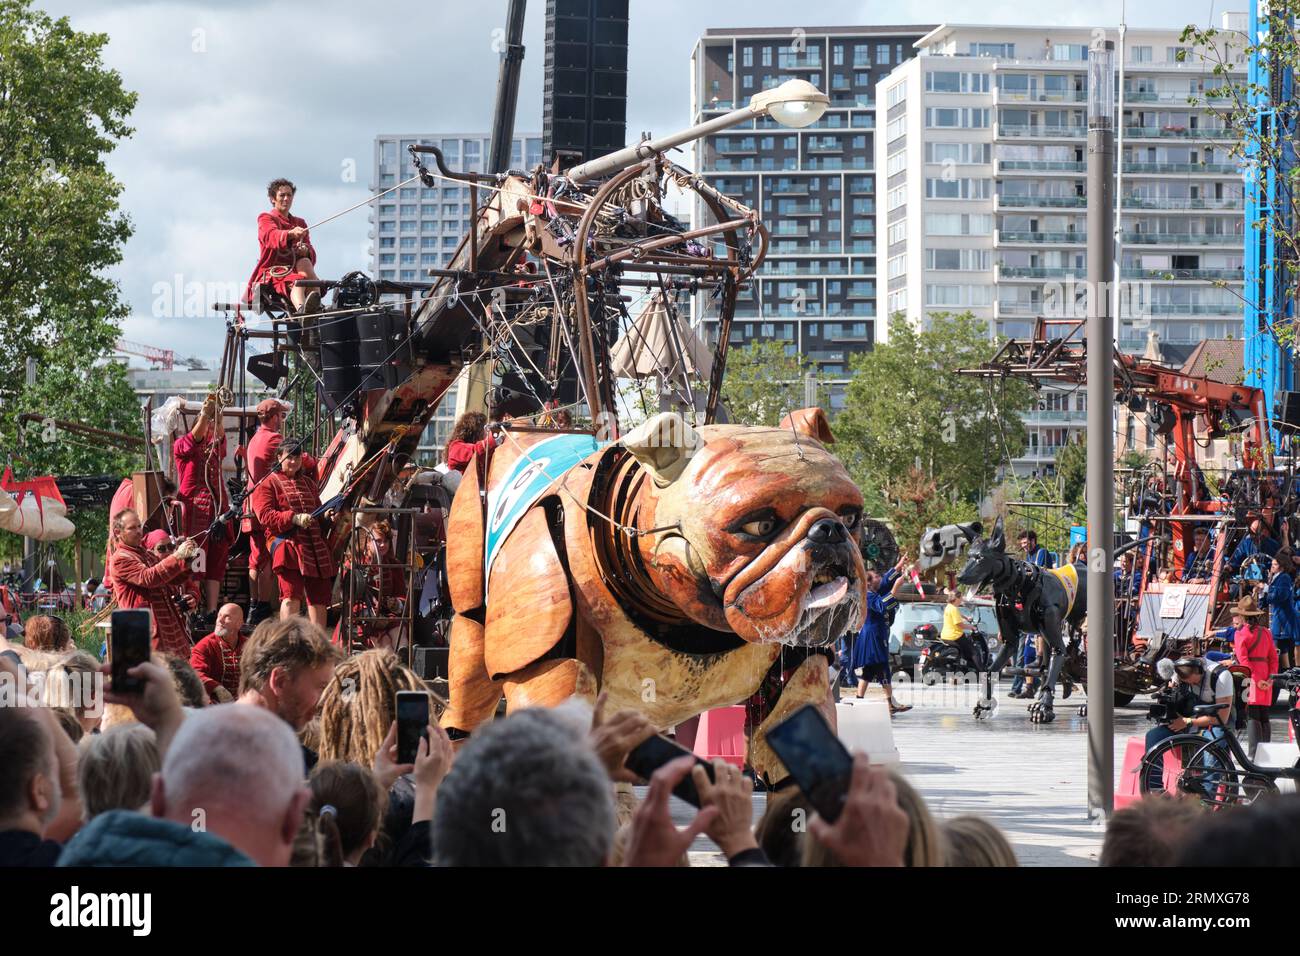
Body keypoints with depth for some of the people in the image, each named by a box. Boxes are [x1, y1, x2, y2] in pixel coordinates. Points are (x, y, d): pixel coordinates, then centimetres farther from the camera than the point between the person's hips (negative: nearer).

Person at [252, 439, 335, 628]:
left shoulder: (307, 482, 25)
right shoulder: (268, 484, 4)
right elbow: (265, 515, -9)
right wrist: (294, 518, -20)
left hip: (315, 545, 7)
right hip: (287, 543, -7)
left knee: (319, 597, 7)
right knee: (291, 596, -19)